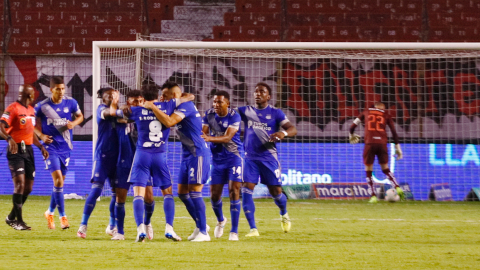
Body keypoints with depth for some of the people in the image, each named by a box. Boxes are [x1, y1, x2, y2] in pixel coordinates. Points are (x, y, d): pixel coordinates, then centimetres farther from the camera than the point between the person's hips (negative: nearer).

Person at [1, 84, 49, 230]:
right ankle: (19, 221, -8)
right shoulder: (12, 109, -10)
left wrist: (41, 147, 19)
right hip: (16, 150, -8)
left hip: (28, 150, 8)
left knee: (28, 187, 8)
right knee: (19, 184, -14)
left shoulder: (31, 110, 16)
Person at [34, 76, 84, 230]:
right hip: (51, 147, -4)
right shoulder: (42, 106, -8)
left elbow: (80, 116, 14)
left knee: (60, 181, 10)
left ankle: (50, 213, 29)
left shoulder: (70, 103, -2)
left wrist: (73, 123, -8)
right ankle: (62, 216, -12)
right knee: (58, 178, -17)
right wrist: (41, 135, -12)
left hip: (65, 147, 4)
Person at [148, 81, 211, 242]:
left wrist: (152, 107, -20)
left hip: (198, 154, -10)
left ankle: (203, 232, -8)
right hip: (188, 155, 10)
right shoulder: (180, 107, 14)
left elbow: (168, 122, -28)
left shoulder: (185, 106, -16)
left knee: (194, 192, -11)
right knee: (182, 192, 10)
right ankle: (200, 224, 22)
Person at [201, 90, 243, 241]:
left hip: (234, 156, -4)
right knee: (214, 195, 3)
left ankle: (234, 231, -8)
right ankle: (221, 221, 35)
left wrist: (210, 138, -42)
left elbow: (227, 137, -27)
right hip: (217, 159, 4)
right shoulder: (209, 115, -3)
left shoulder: (234, 117, -16)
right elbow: (204, 133, -2)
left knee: (234, 191, -13)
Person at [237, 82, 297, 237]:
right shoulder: (246, 111, 9)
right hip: (250, 158, 2)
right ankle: (253, 228, -8)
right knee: (246, 190, -12)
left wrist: (283, 133, -29)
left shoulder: (275, 113, 2)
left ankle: (284, 214, 37)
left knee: (275, 191, 3)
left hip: (269, 157, -2)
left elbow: (293, 129, -7)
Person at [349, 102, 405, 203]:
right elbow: (394, 132, 11)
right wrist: (398, 148, 15)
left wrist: (351, 135, 38)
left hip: (370, 143, -1)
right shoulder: (386, 115, 15)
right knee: (385, 169, 17)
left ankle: (373, 196, -1)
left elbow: (353, 126, 18)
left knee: (368, 171, 8)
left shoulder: (367, 112, 16)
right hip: (382, 143, 1)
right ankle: (397, 188, -1)